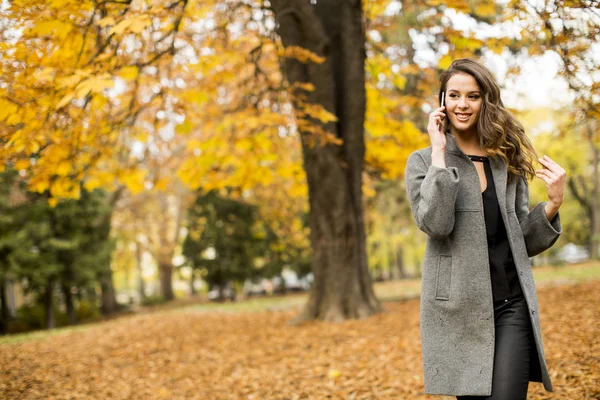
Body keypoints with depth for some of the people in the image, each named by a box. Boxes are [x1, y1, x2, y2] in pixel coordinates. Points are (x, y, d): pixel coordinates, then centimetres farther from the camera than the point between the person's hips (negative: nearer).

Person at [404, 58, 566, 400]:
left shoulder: (509, 161, 12)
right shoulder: (424, 161, 3)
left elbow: (524, 242, 13)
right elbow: (434, 223, -16)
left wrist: (553, 204, -4)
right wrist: (439, 153, -13)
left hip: (511, 306, 2)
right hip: (458, 308, -2)